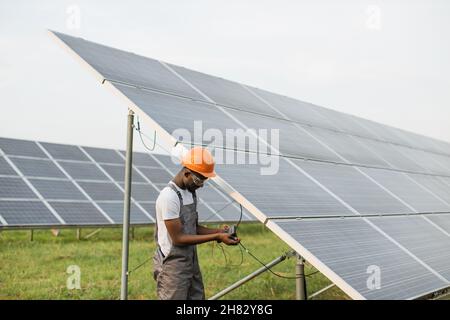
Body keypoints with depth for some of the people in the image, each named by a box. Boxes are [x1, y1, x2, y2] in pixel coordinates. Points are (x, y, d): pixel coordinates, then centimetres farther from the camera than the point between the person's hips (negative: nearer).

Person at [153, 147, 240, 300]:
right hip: (173, 267, -8)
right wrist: (216, 237, -20)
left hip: (191, 263, 9)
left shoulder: (190, 192, 8)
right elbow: (178, 238, -20)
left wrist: (218, 231, -3)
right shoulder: (169, 197, -20)